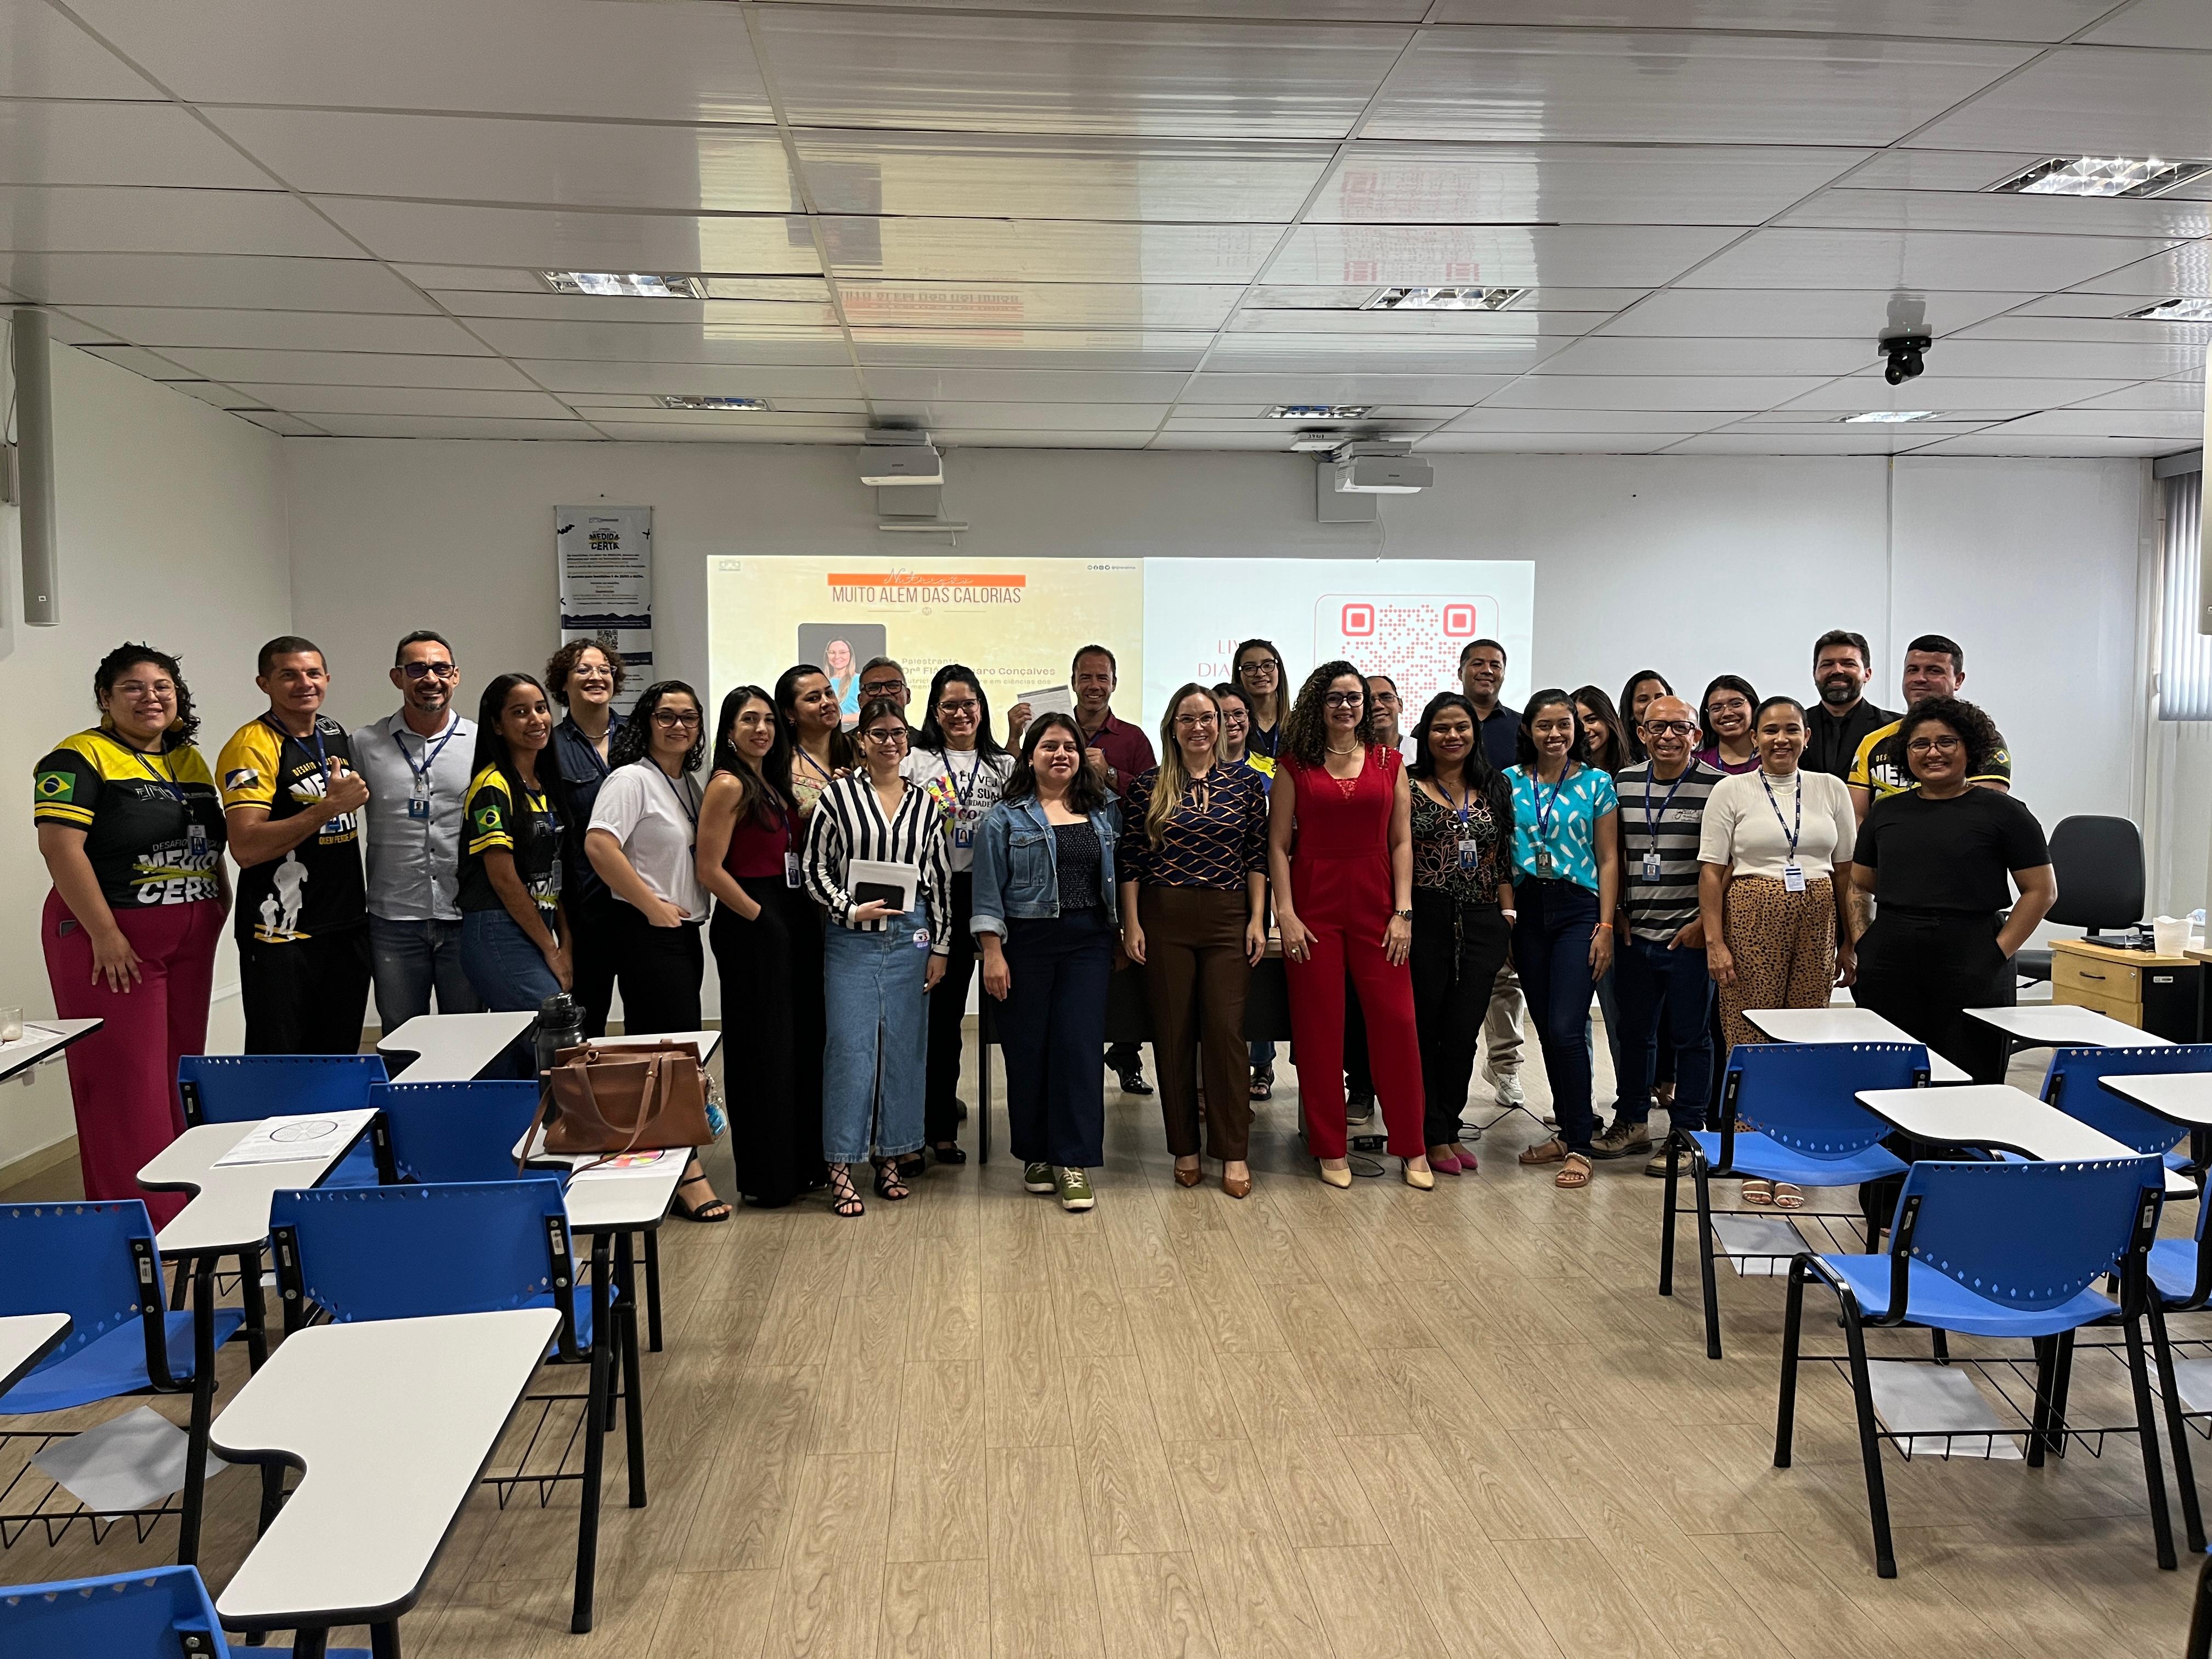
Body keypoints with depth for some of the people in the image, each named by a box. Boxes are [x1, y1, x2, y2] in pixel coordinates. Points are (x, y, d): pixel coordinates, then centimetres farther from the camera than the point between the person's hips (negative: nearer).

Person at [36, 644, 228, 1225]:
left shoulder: (190, 761, 14)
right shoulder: (80, 759, -9)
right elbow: (60, 846, -18)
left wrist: (222, 906, 9)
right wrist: (105, 934, -21)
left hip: (190, 939, 7)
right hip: (113, 942, -7)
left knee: (181, 1072, 13)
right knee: (125, 1079, -4)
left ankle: (183, 1207, 23)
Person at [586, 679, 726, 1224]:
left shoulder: (689, 786, 15)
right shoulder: (632, 779, -10)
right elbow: (598, 845, -22)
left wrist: (693, 910, 12)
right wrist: (653, 906, -18)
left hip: (685, 932, 8)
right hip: (647, 933, -8)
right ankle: (687, 1174, -5)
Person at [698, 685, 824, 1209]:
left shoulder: (773, 783, 14)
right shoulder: (729, 785, -11)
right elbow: (710, 870, -16)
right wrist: (759, 915, -13)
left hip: (792, 922, 9)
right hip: (750, 928, -8)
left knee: (803, 1041, 12)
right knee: (763, 1048, -1)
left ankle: (801, 1162, 24)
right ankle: (767, 1178, 10)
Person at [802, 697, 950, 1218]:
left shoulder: (925, 803, 7)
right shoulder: (838, 795, -1)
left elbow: (939, 878, 9)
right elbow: (815, 868, 1)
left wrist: (939, 947, 6)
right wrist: (851, 909, -12)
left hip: (910, 938, 3)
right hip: (851, 939, -3)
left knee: (903, 1047, 7)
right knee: (850, 1047, -4)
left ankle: (891, 1159, 18)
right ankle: (841, 1166, 4)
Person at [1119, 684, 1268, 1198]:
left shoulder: (1246, 782, 5)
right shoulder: (1147, 786, 3)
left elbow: (1258, 856, 5)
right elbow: (1129, 860, 3)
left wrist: (1258, 919, -1)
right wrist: (1132, 924, -3)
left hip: (1228, 919, 0)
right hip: (1164, 919, 0)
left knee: (1225, 1031, -4)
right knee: (1173, 1034, 4)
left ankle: (1234, 1153, 5)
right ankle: (1185, 1149, 15)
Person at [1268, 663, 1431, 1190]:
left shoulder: (1390, 763, 8)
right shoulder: (1293, 765, 3)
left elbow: (1401, 842, 6)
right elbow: (1278, 845, 1)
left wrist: (1403, 911, -2)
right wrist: (1285, 913, -7)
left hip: (1376, 904, 1)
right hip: (1314, 904, -1)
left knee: (1396, 1021, -1)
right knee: (1319, 1027, 3)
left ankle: (1412, 1149, 11)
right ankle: (1330, 1149, 15)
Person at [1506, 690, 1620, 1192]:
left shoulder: (1597, 783, 1)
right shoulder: (1509, 782, 6)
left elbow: (1608, 860, 1)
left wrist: (1606, 926, -6)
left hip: (1578, 910, -3)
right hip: (1527, 911, 3)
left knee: (1566, 1029, -11)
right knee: (1546, 1029, 8)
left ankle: (1579, 1147, -2)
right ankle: (1567, 1133, 21)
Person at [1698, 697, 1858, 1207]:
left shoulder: (1831, 790, 10)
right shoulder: (1731, 791, 2)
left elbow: (1846, 871, 13)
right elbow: (1711, 873, -1)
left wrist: (1849, 943, 10)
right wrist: (1715, 941, -8)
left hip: (1817, 922, 2)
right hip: (1752, 920, -2)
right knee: (1750, 1037, -2)